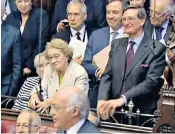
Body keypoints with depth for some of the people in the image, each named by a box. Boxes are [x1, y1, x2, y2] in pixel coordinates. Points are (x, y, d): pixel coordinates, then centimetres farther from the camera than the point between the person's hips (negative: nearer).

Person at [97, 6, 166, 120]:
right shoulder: (116, 44, 11)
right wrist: (102, 99, -11)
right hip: (115, 110, 4)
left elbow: (152, 81, -15)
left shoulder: (157, 48, -5)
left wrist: (123, 99, -24)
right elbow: (107, 75, 7)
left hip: (142, 112, -4)